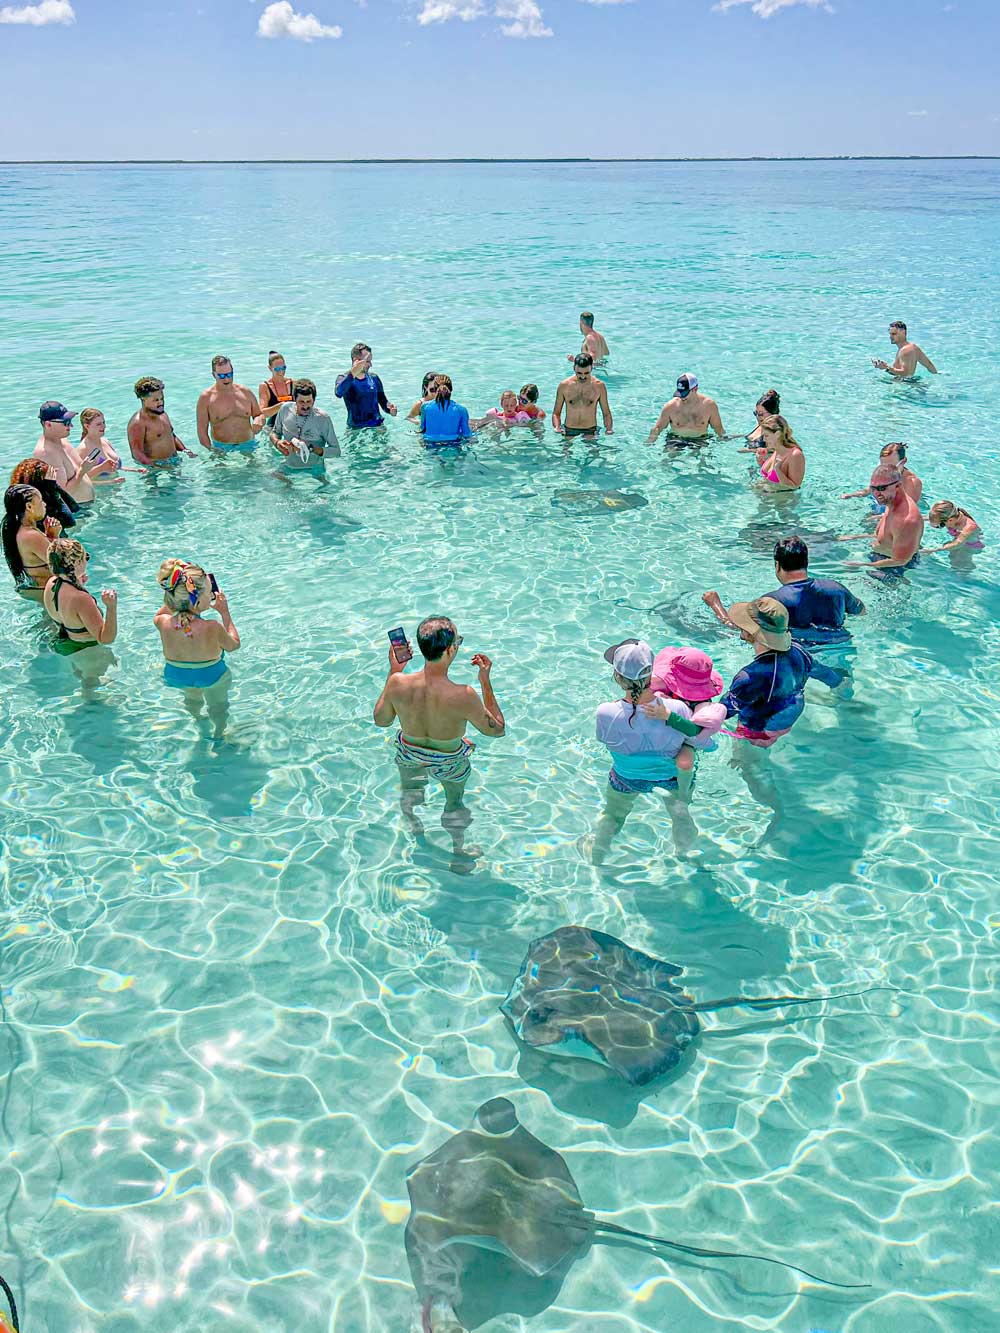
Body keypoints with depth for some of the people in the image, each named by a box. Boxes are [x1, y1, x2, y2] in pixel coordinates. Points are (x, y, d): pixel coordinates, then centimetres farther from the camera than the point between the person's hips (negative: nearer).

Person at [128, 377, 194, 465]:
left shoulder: (162, 414, 13)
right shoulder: (138, 423, -14)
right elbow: (137, 453, -20)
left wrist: (184, 450, 11)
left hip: (173, 460, 8)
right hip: (156, 464, -8)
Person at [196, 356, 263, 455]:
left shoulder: (246, 392, 8)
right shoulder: (206, 398, 0)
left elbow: (260, 415, 19)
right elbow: (202, 430, -1)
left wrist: (258, 420, -6)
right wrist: (211, 450, -14)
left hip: (248, 446, 2)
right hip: (221, 449, -2)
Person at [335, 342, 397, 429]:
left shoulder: (374, 378, 11)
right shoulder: (343, 378, -1)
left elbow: (383, 401, 19)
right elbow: (338, 393, -24)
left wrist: (390, 408, -5)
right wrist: (352, 374, -36)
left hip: (377, 426, 2)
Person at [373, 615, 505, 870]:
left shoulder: (397, 683, -32)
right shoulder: (463, 696, -40)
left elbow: (381, 720, -10)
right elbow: (497, 729, -21)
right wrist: (486, 682, -17)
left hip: (409, 754, 2)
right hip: (449, 761, -2)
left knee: (410, 795, 35)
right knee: (455, 803, 31)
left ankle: (417, 835, 61)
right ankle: (459, 854, 51)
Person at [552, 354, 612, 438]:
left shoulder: (599, 386, 2)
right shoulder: (564, 385, 1)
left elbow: (606, 413, 9)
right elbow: (556, 413, 8)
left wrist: (609, 429, -10)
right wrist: (557, 427, -12)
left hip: (590, 432, 0)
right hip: (569, 432, 0)